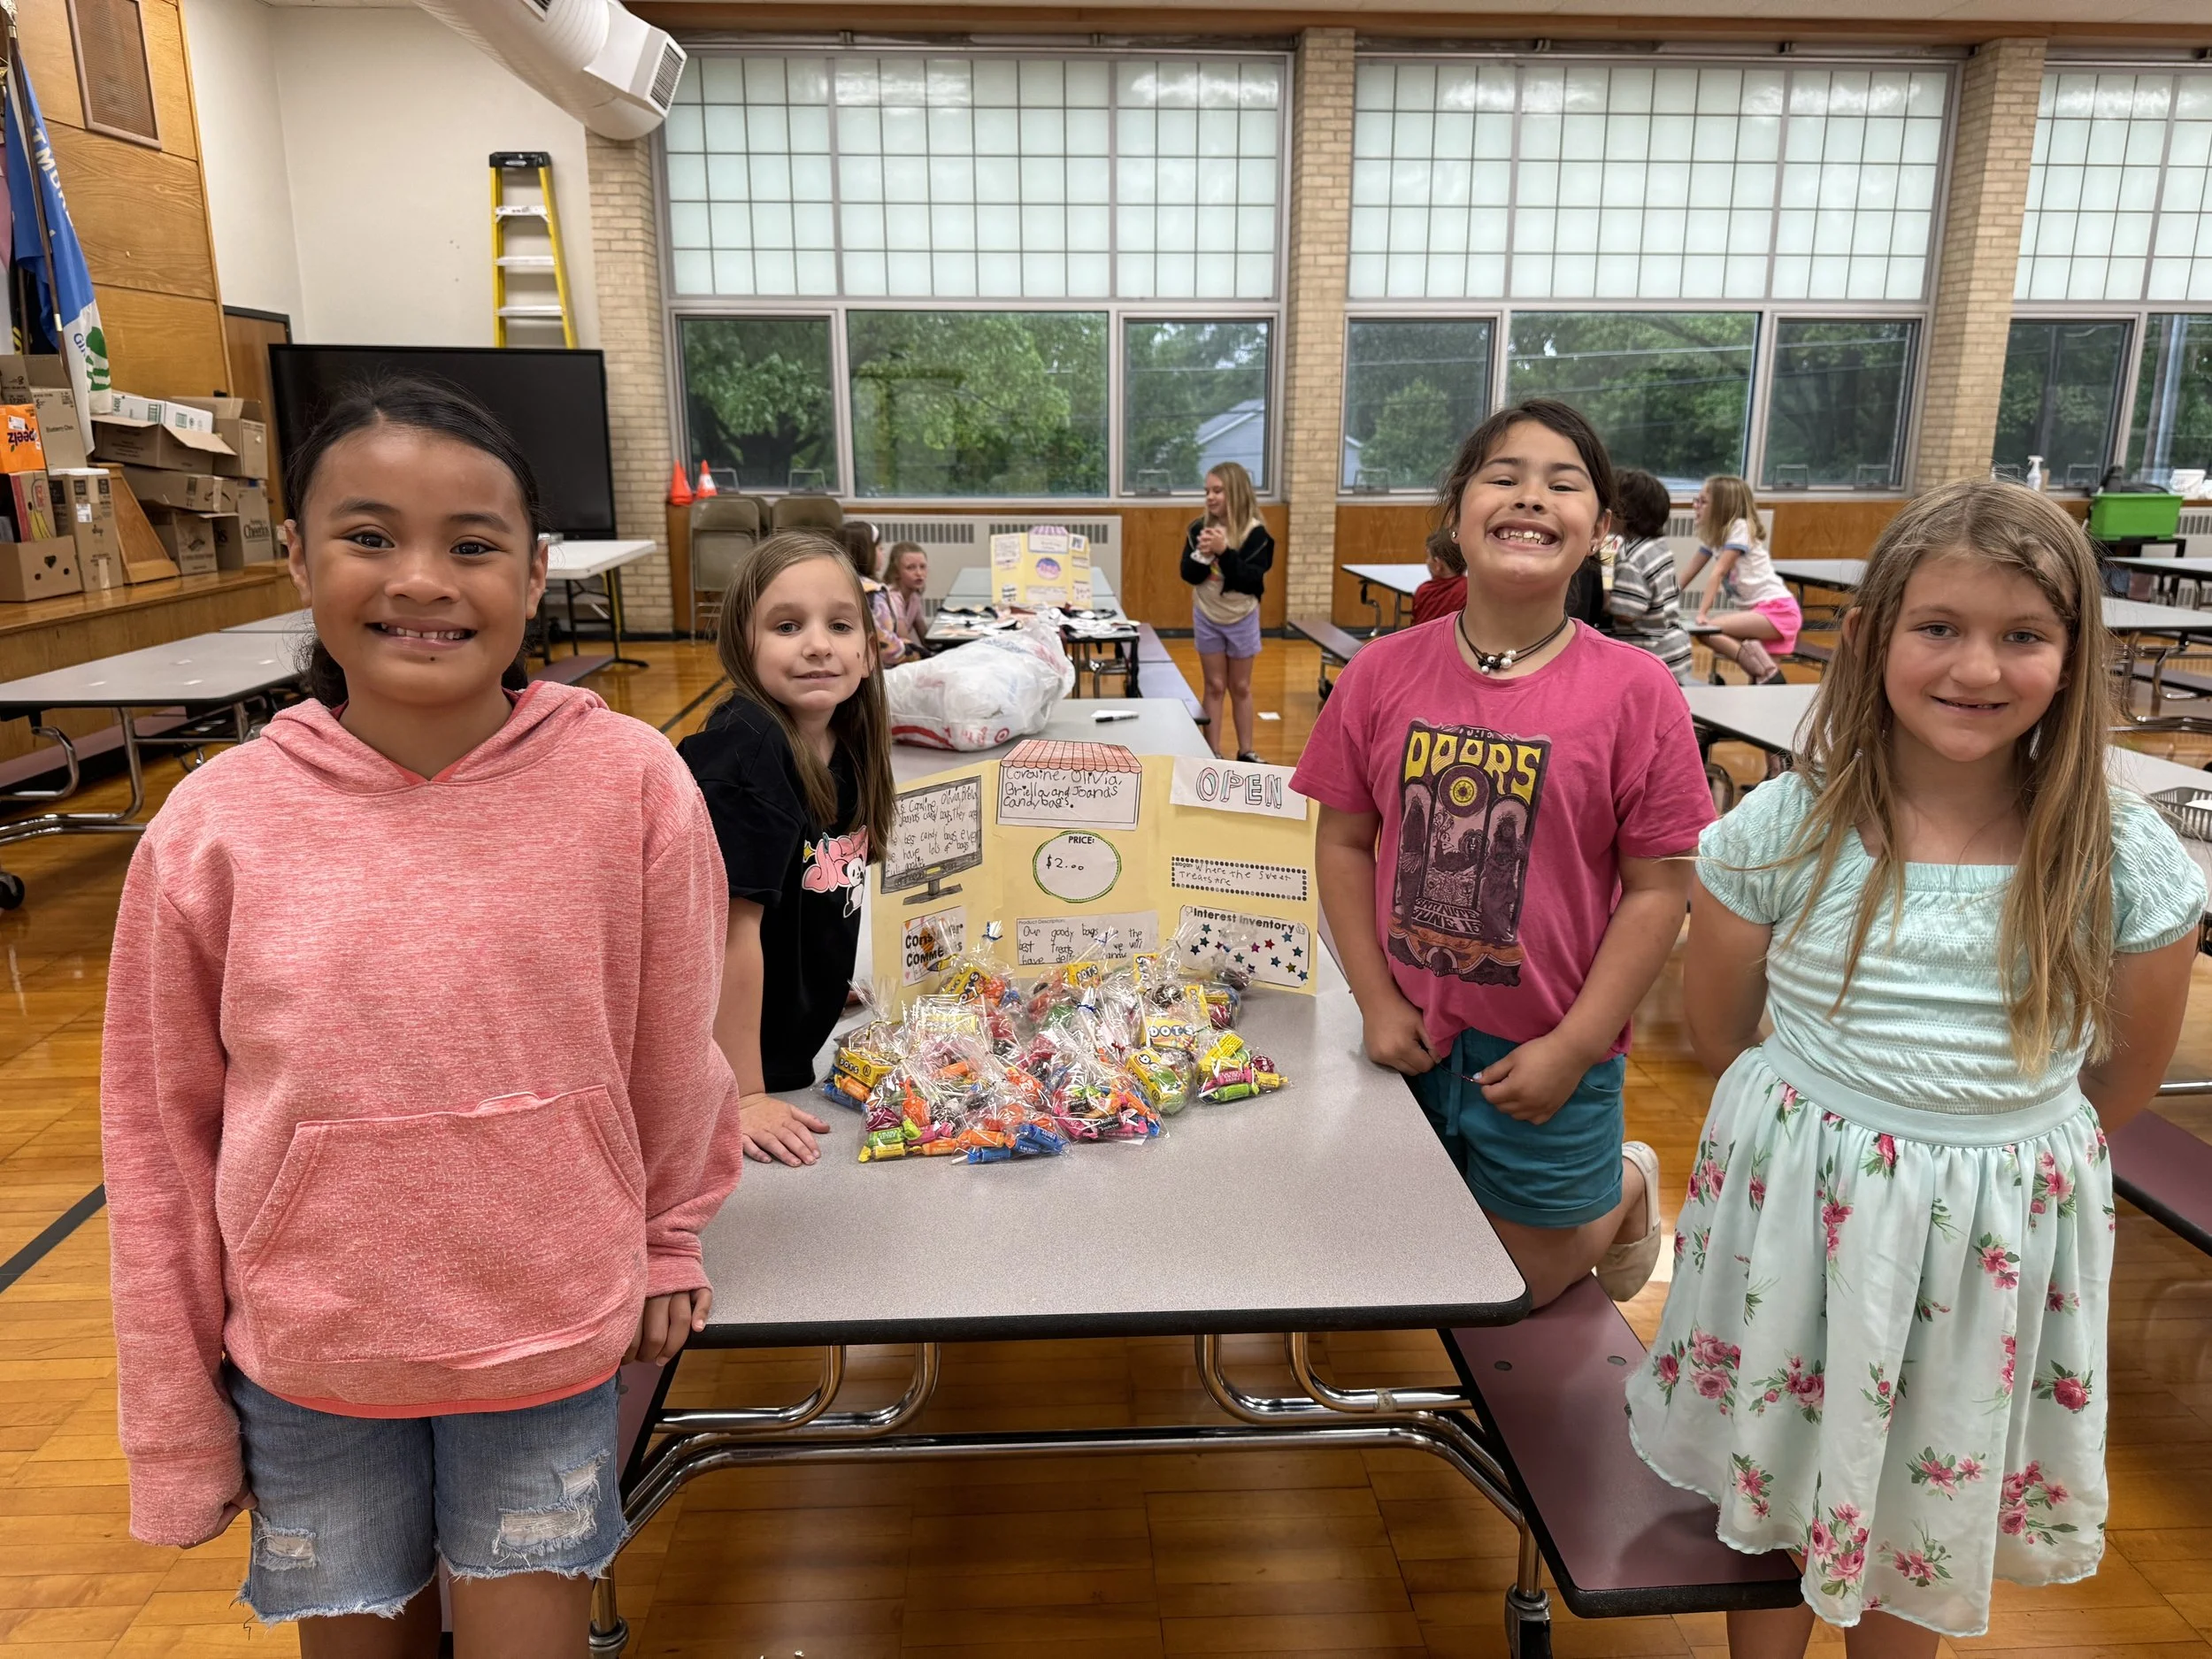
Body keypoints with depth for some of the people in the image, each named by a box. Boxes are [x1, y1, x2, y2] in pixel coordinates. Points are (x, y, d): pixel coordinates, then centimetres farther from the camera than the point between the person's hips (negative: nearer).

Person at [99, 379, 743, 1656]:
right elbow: (161, 1134, -2)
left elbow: (676, 1049, -3)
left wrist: (670, 1239, 9)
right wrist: (176, 1423, 4)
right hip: (306, 1360, 2)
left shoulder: (631, 782, -16)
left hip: (550, 1341, -1)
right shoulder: (215, 827, -12)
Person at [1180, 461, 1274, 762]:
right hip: (1207, 617, 2)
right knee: (1214, 686, 8)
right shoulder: (1199, 528, -6)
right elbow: (1188, 575, -7)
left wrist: (1225, 552, -30)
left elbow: (1253, 579, -22)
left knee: (1240, 687, 11)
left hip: (1242, 618, -2)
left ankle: (1245, 752, 21)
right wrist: (1202, 554, -25)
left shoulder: (1255, 532, -15)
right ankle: (1213, 753, 13)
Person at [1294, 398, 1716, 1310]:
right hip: (1409, 1037, 3)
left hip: (1543, 1052, -3)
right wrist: (1376, 1000, -6)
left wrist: (1575, 1047, -14)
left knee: (1522, 1277, 14)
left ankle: (1625, 1185, 44)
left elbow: (1657, 888, -11)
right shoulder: (1384, 672, -7)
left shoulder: (1635, 692, -14)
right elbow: (1344, 842, -1)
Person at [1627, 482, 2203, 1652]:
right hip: (1796, 1208, 0)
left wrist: (1996, 1134, 4)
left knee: (1928, 1521, 21)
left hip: (2001, 1234, 1)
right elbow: (1717, 1030, -1)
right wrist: (1825, 1122, 1)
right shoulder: (1782, 829, -13)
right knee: (1776, 1488, 19)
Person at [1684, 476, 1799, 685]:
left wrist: (1702, 614, -25)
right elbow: (1691, 572, 12)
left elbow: (1718, 573, -19)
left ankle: (1766, 674, -17)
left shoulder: (1740, 527, -11)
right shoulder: (1712, 533, 13)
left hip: (1777, 610, -9)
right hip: (1754, 609, 9)